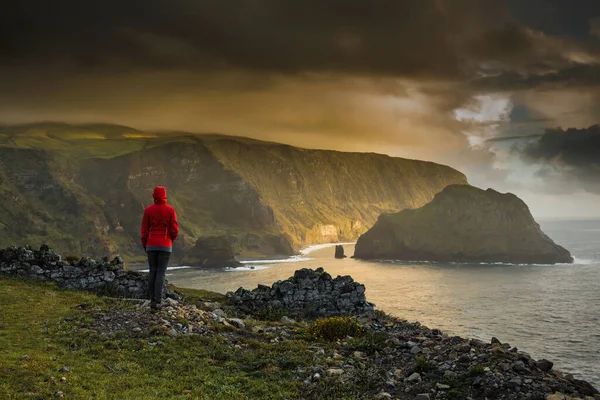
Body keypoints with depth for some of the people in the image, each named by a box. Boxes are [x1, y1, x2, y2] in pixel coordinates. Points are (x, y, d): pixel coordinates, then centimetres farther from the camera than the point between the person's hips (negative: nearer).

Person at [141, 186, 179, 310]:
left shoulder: (148, 210, -2)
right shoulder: (170, 210, -4)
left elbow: (144, 230, 0)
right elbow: (175, 230, -7)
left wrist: (144, 245, 15)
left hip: (151, 245, 1)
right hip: (165, 246, -1)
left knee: (153, 272, 12)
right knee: (161, 273, -1)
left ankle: (152, 300, 11)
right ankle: (157, 302, -9)